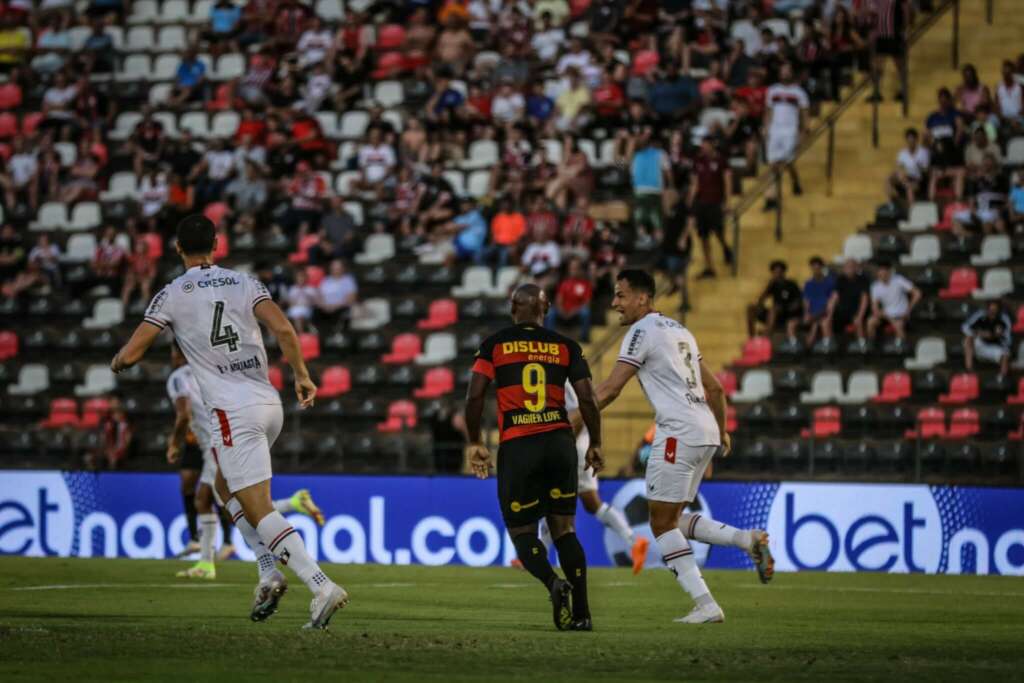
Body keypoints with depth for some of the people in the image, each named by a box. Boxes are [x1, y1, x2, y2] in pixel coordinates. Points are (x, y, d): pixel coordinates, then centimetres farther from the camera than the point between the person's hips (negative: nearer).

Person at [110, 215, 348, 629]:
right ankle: (269, 573, 11)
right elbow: (283, 330, -5)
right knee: (225, 486, 26)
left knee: (258, 509, -8)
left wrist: (118, 362, 23)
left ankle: (321, 587, -23)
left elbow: (130, 354, 0)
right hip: (270, 405, 6)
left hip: (232, 411, -6)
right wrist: (301, 375, 9)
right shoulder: (243, 284, 9)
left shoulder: (172, 295, 0)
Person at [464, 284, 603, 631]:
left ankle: (554, 583, -23)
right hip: (559, 442, 2)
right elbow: (587, 399, 3)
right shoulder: (565, 347, 8)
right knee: (564, 528, 12)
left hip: (516, 447, -2)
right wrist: (595, 444, 16)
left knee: (522, 531, 6)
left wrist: (474, 443, 8)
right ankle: (581, 613, 5)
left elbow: (475, 395, -3)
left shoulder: (495, 344, 4)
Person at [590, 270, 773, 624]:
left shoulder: (642, 332, -6)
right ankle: (747, 539, 0)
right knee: (672, 519, 15)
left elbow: (609, 389, -11)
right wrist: (722, 432, 36)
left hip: (679, 432, -9)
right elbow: (714, 387, 25)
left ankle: (705, 605, -8)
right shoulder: (679, 330, 20)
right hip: (705, 431, 9)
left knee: (662, 522, -2)